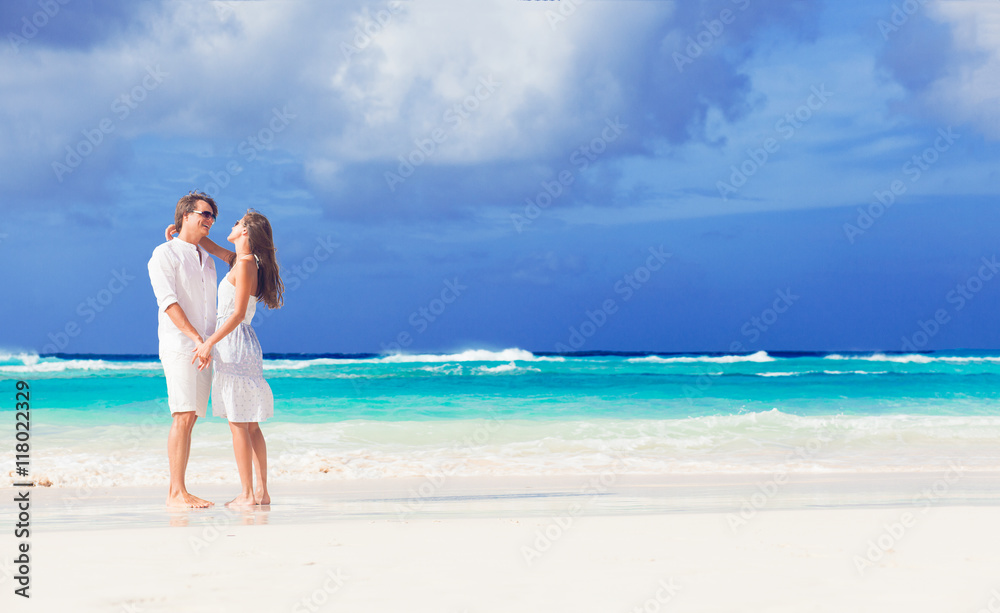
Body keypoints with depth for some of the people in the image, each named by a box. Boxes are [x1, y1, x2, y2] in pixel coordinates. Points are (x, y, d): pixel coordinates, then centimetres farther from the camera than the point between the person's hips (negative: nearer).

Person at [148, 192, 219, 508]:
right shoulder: (165, 254, -2)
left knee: (190, 418, 4)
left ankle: (178, 492, 5)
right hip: (179, 345, -7)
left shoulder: (208, 261, 21)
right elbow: (168, 301, -13)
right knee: (183, 416, -13)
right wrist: (196, 338, -21)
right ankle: (176, 492, -12)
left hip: (204, 348, 7)